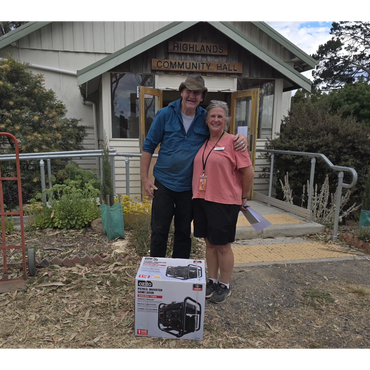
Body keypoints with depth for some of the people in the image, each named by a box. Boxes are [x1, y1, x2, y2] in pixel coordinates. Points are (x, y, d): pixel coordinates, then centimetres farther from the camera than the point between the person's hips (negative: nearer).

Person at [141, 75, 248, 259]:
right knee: (159, 231, 7)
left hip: (189, 187, 2)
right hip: (163, 184, -1)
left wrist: (241, 138, -13)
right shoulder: (165, 115, -5)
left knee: (184, 232, 15)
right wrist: (144, 178, -6)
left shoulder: (206, 118, 0)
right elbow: (148, 146, -1)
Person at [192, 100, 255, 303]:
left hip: (224, 202, -6)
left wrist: (243, 197, 0)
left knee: (223, 245, 6)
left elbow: (248, 172, -8)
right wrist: (198, 194, 14)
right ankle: (212, 281, 32)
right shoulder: (203, 143, 10)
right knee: (209, 243, 15)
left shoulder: (233, 142, -9)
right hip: (201, 200, 6)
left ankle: (224, 286, 25)